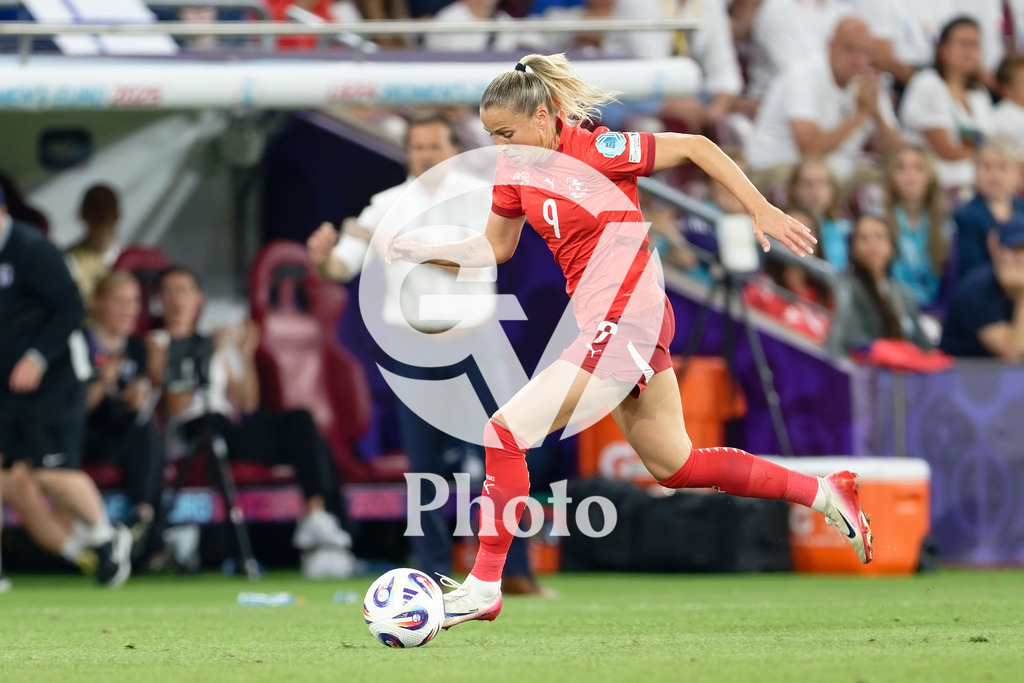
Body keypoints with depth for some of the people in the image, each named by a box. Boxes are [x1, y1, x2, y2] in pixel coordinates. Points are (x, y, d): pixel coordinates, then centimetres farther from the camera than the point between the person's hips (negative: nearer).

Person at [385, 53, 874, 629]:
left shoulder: (594, 150, -16)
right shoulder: (516, 169, 6)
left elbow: (696, 146, -11)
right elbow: (495, 248, 20)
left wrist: (762, 211, -12)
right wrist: (422, 252, 6)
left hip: (625, 317, -9)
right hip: (606, 324, 9)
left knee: (505, 431, -11)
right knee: (675, 466, 17)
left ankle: (484, 587, -3)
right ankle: (823, 492, 26)